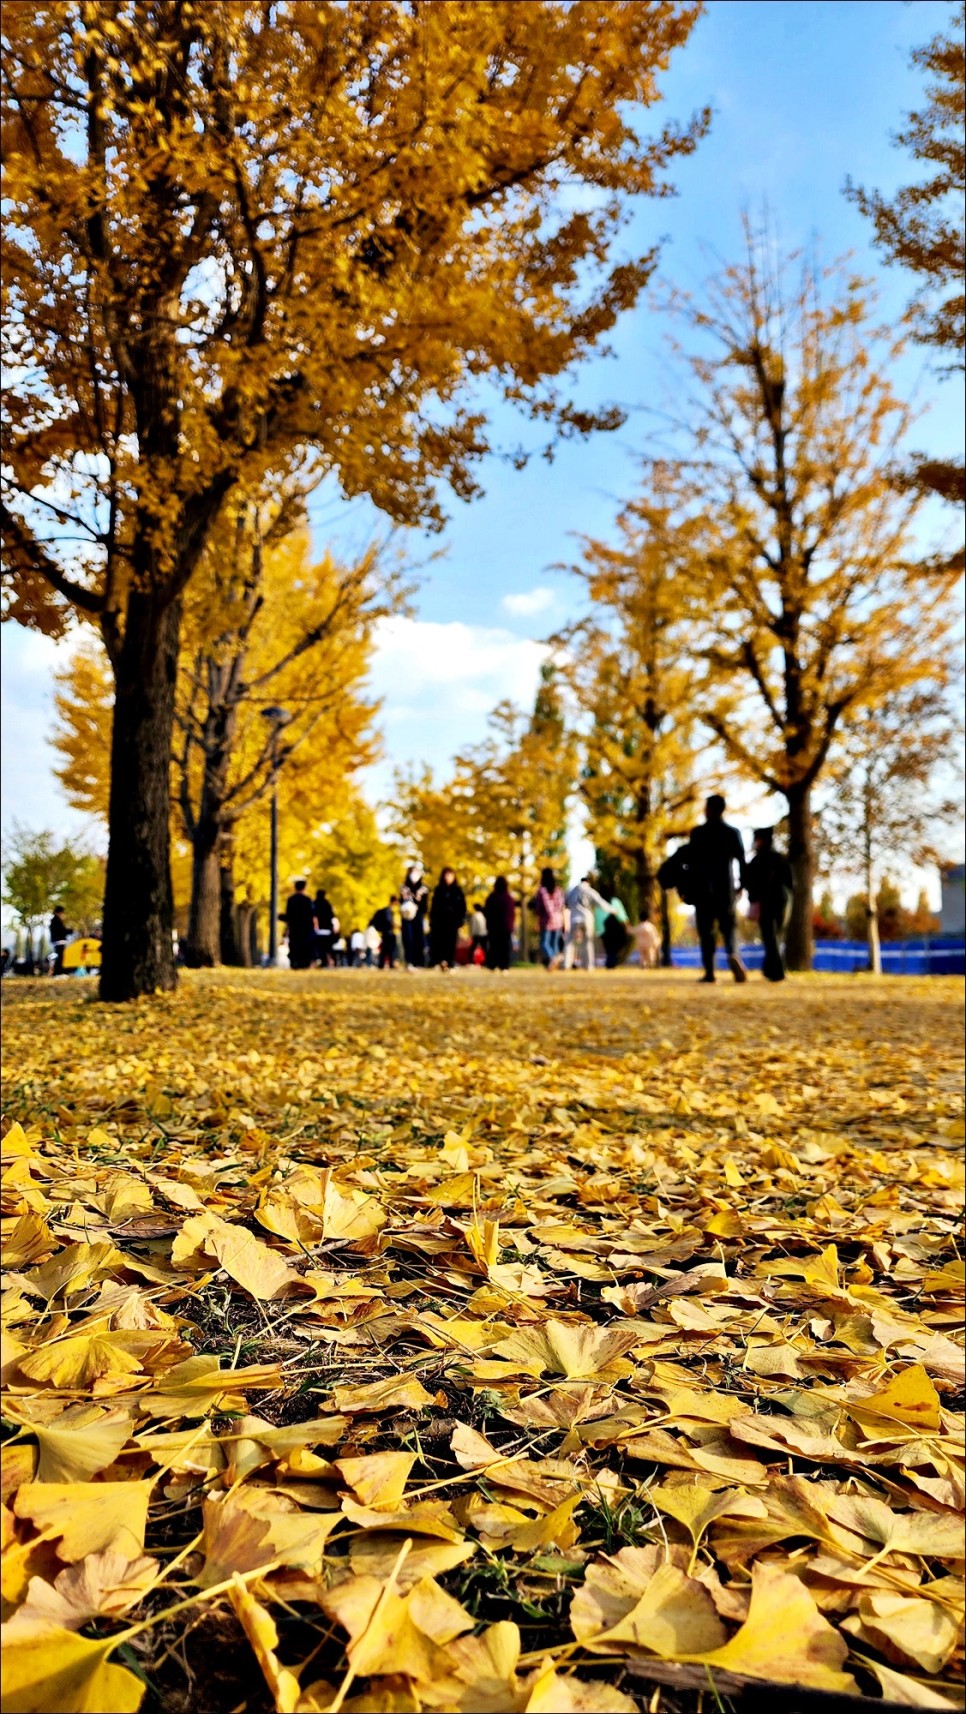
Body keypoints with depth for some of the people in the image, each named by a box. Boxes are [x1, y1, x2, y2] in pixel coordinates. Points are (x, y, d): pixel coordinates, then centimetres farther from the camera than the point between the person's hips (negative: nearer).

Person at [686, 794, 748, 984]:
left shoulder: (698, 833, -3)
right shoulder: (733, 833, 4)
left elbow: (691, 862, -5)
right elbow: (741, 860, 1)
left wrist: (689, 887, 4)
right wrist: (742, 884, 10)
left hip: (703, 888, -2)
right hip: (726, 888, 2)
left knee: (706, 930, 3)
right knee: (727, 926, 11)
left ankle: (709, 971, -2)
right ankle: (732, 954, -19)